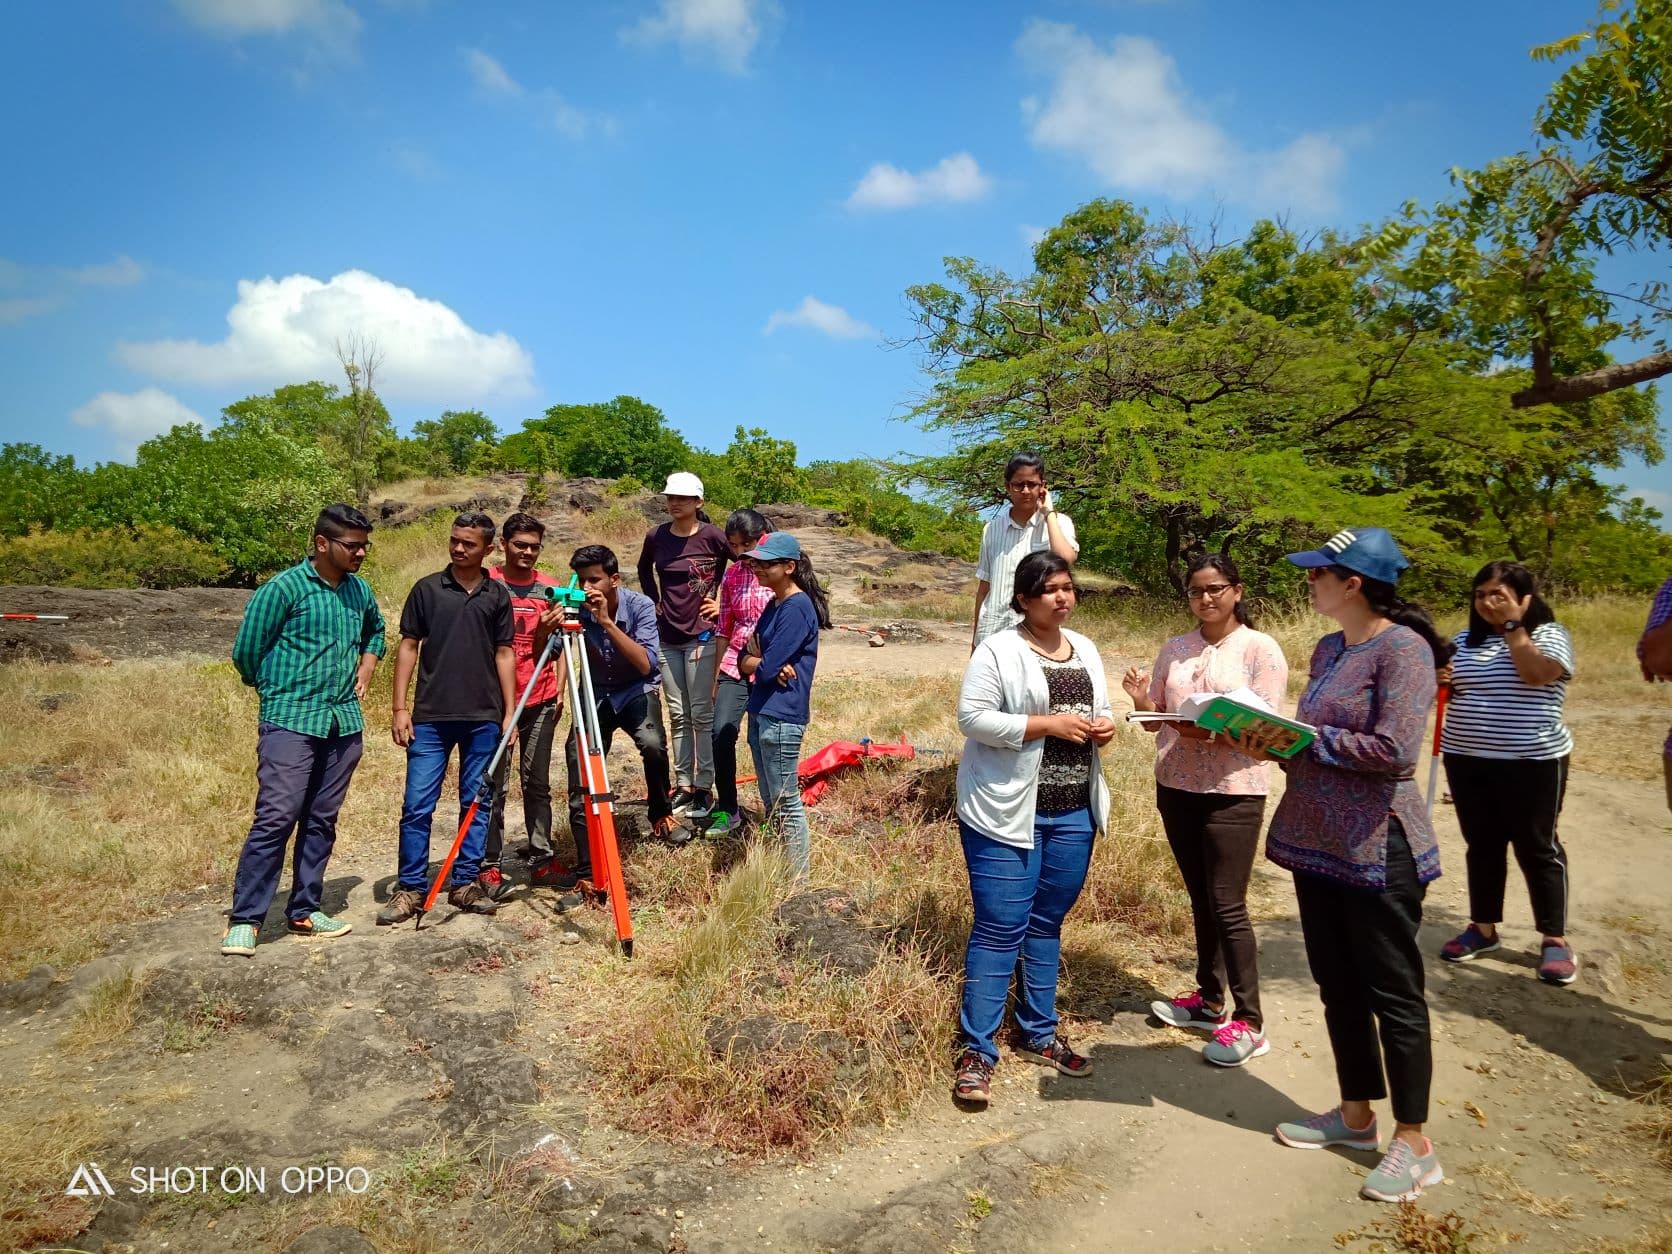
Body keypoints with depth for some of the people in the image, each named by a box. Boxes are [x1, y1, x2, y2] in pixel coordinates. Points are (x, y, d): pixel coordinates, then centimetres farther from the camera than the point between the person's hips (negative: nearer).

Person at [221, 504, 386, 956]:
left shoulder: (360, 590, 9)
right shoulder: (283, 589, -10)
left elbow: (375, 632, 29)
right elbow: (246, 652, -4)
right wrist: (278, 691, 8)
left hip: (344, 723, 6)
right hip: (290, 722, -6)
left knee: (321, 820, 10)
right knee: (277, 816, -11)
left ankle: (304, 911, 20)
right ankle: (244, 919, -2)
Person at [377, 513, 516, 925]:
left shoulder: (498, 594, 7)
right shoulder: (427, 589, 3)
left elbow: (504, 653, 8)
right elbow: (409, 646, 3)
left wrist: (510, 712, 3)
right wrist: (400, 707, -3)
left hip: (483, 717, 2)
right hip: (431, 716, -1)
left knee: (476, 803, 7)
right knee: (417, 805, -2)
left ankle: (464, 884, 18)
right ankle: (410, 889, 10)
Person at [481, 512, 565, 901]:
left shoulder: (550, 588, 7)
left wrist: (559, 692, 5)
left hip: (540, 701, 3)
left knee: (538, 783, 9)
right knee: (494, 785, 0)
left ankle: (542, 859, 16)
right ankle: (489, 866, 6)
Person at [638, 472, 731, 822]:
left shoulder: (712, 536, -11)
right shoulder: (656, 536, 3)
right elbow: (644, 568, 22)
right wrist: (654, 601, 12)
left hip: (700, 636, -4)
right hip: (667, 637, 5)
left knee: (701, 714, -2)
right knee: (678, 715, 10)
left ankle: (704, 788, 6)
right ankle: (683, 786, 18)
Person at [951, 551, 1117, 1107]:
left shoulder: (1086, 650, 12)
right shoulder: (998, 650, -9)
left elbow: (1099, 712, 21)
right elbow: (972, 718, -17)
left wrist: (1104, 726, -3)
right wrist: (1048, 724, -21)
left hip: (1073, 814, 6)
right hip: (1007, 811, -6)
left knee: (1047, 925, 15)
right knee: (1000, 930, -3)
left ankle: (1039, 1035, 29)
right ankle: (976, 1051, 7)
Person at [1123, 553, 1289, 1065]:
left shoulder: (1260, 648, -7)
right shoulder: (1174, 649, 8)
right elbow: (1155, 720, 11)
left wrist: (1211, 733, -29)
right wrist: (1140, 698, -11)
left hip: (1232, 792, -5)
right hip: (1176, 787, 5)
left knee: (1227, 906, -3)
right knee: (1201, 900, 15)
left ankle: (1248, 1022, 9)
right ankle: (1209, 1000, 29)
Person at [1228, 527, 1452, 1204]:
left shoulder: (1402, 648, -16)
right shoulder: (1329, 649, 10)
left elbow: (1393, 751, -25)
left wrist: (1303, 736, -16)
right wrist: (1276, 747, -2)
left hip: (1375, 849, -8)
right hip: (1317, 841, 8)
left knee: (1392, 994, 4)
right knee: (1337, 985, 17)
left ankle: (1413, 1143, 20)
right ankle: (1355, 1115, 33)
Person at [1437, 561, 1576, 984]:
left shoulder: (1548, 634, -4)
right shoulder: (1466, 640, 10)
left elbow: (1536, 674, -24)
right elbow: (1448, 687, 16)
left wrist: (1512, 625, -15)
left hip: (1532, 762, -5)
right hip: (1467, 760, 5)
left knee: (1536, 847, 3)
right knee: (1482, 845, 12)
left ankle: (1556, 939, 15)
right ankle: (1483, 928, 23)